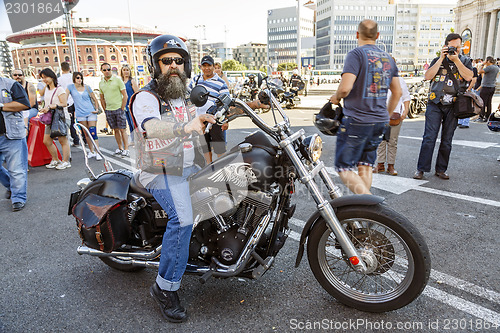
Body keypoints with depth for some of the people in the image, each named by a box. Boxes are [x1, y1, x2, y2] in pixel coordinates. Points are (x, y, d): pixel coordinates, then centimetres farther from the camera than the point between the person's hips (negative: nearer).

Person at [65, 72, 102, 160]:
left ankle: (97, 152, -9)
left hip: (91, 112, -1)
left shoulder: (87, 87, 6)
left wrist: (97, 109, 1)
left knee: (93, 133, -9)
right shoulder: (70, 87, 5)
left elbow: (95, 99, 12)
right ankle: (92, 152, 18)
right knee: (86, 134, 7)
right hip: (80, 114, 1)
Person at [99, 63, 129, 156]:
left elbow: (125, 95, -6)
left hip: (119, 108, -4)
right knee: (115, 130, 9)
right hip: (108, 110, 4)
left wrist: (122, 109, -10)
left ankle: (126, 149, -1)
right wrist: (105, 110, 10)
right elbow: (102, 98, 18)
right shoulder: (101, 83, 10)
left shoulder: (117, 80, -4)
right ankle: (120, 148, 18)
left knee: (122, 130, -5)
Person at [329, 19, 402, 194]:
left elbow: (345, 88, -23)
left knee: (344, 168, -1)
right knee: (365, 167, 15)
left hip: (356, 120, -7)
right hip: (380, 122, 7)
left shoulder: (356, 54, -10)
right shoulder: (388, 58, 14)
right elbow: (397, 92, 17)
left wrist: (336, 97, -1)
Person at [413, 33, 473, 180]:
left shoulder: (465, 61, 12)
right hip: (435, 104, -1)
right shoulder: (438, 60, 11)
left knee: (447, 140, 6)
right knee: (429, 137, -8)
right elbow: (427, 76, -5)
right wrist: (441, 59, -7)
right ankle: (421, 169, -4)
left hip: (453, 106, 1)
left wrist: (456, 60, -9)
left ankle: (441, 169, 15)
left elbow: (469, 77, -7)